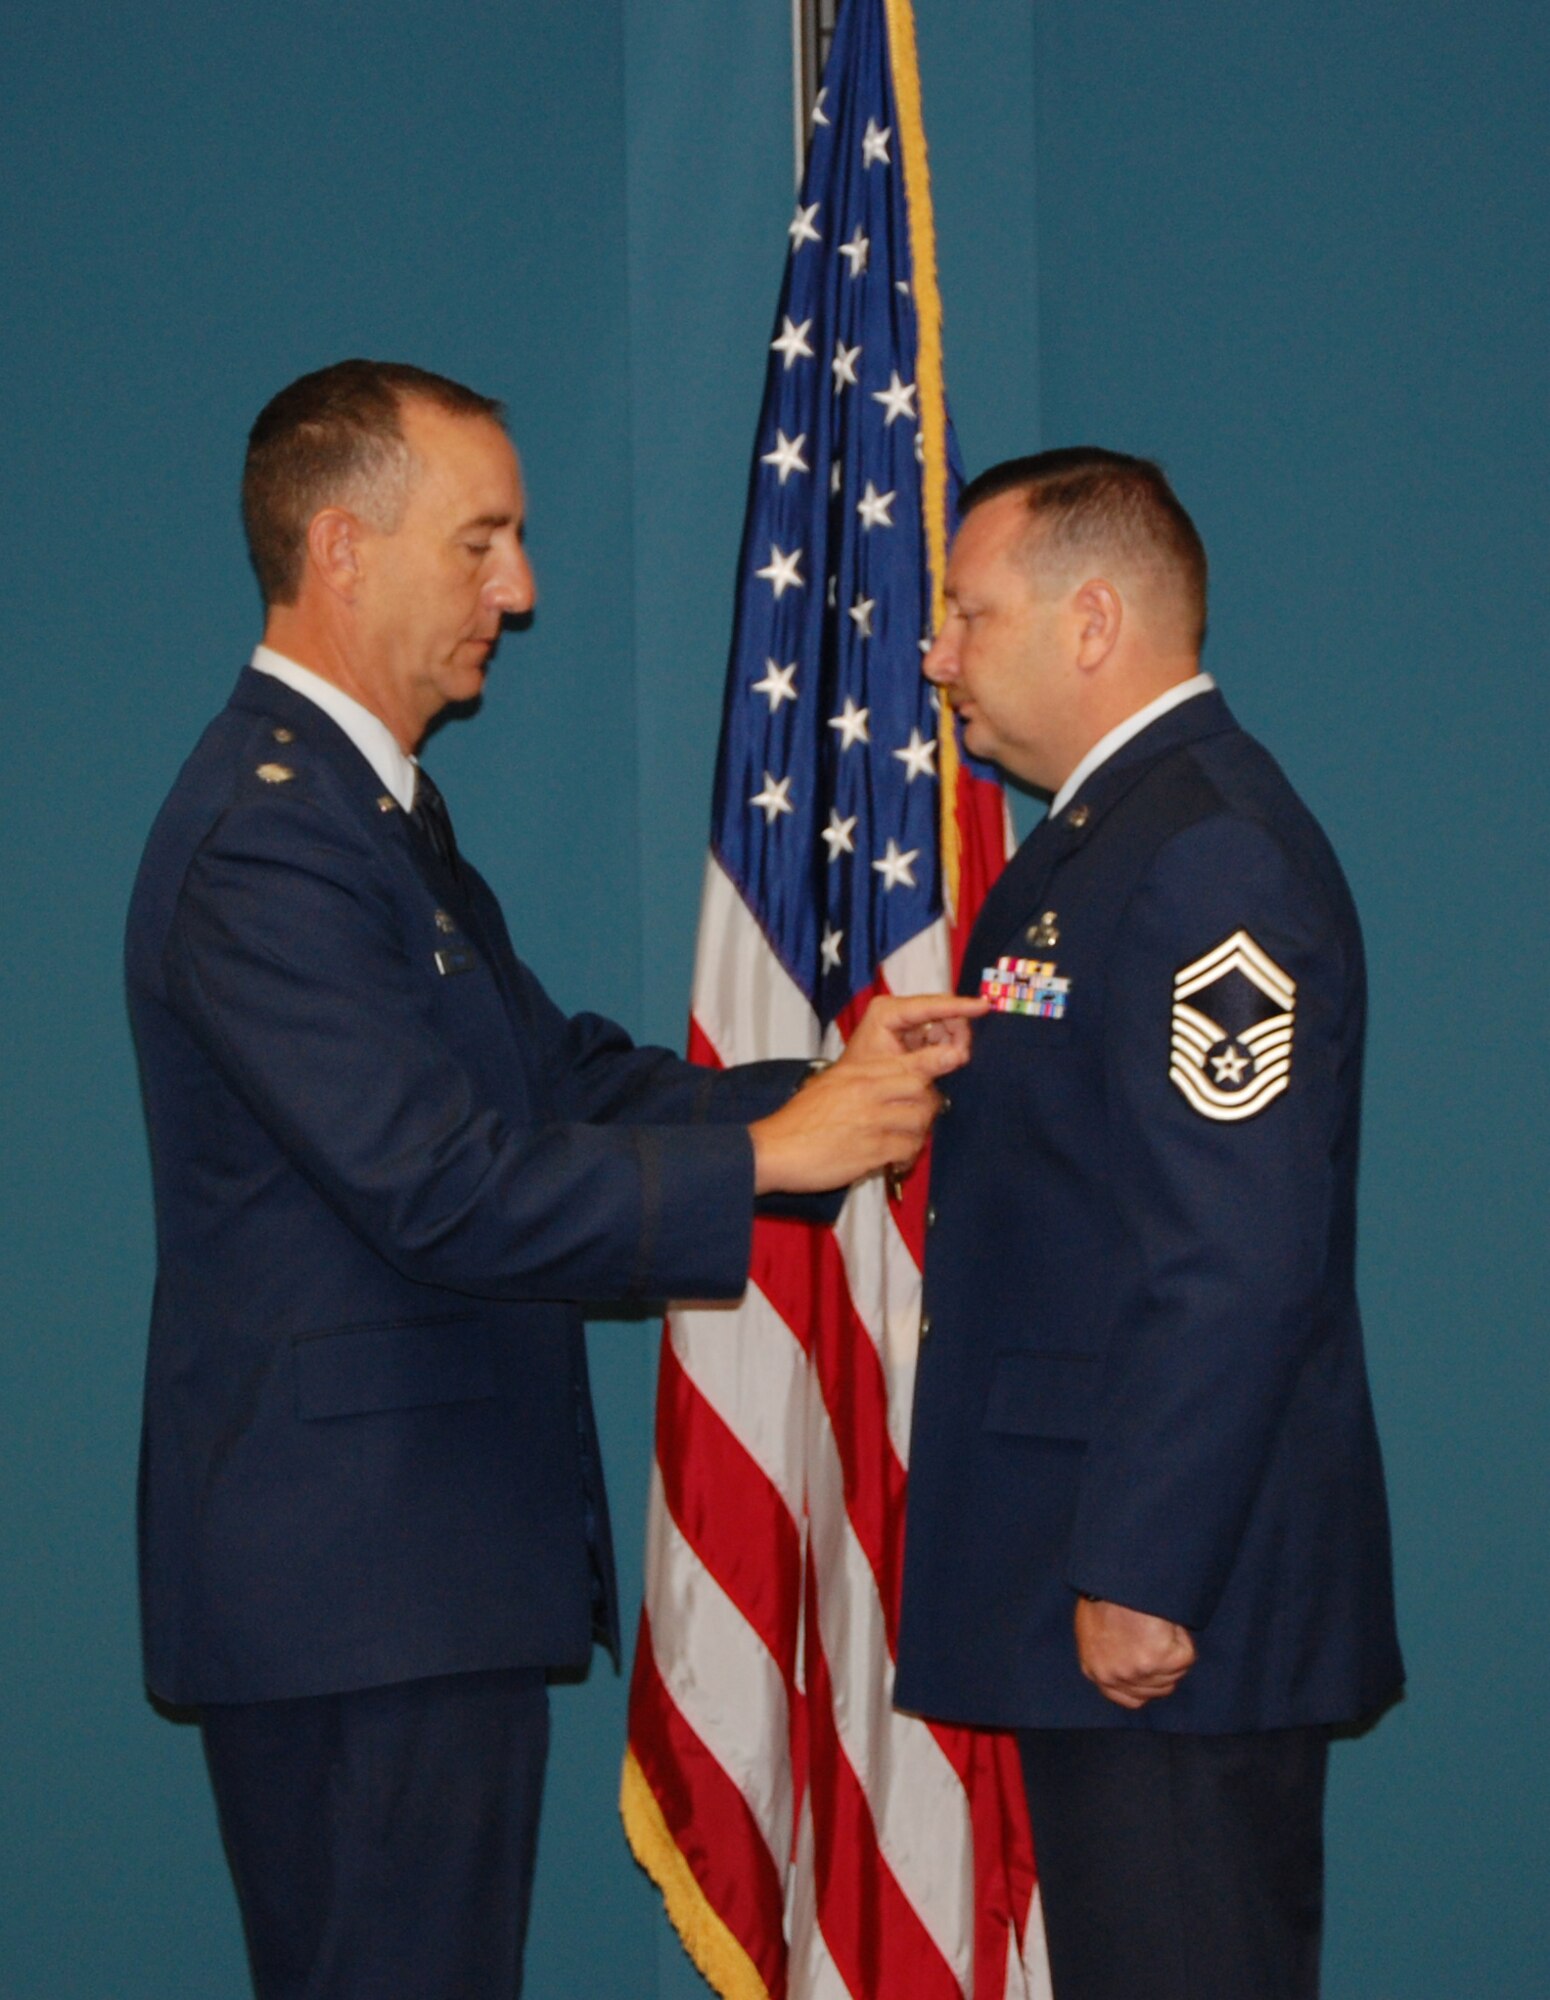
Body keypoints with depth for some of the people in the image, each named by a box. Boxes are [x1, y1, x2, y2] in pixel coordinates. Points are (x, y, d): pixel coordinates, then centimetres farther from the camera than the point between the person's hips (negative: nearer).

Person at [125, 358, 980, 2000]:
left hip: (428, 1566, 11)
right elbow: (446, 1189, -24)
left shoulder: (368, 801, 17)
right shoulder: (265, 837, -19)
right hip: (355, 1586, -11)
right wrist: (771, 1155, -18)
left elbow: (559, 1077, 14)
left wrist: (836, 1083, 3)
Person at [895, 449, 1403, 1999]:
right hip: (1104, 1564, 10)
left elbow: (1241, 1262, -23)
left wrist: (1140, 1574, -23)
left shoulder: (1211, 854, -17)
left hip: (1174, 1597, -10)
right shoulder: (1102, 838, 17)